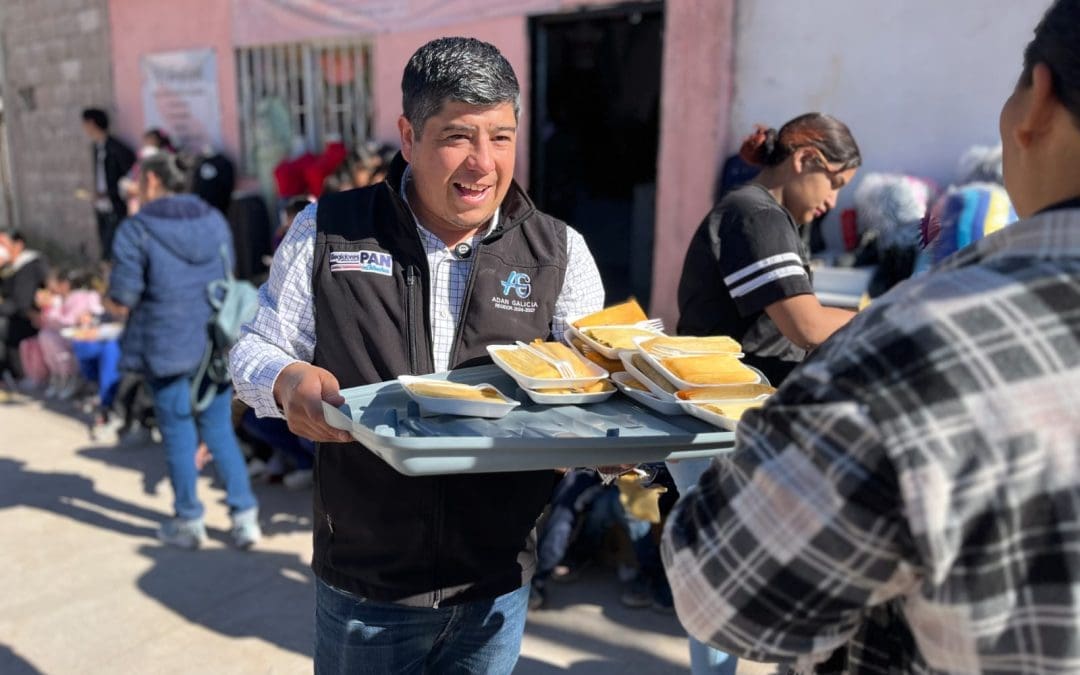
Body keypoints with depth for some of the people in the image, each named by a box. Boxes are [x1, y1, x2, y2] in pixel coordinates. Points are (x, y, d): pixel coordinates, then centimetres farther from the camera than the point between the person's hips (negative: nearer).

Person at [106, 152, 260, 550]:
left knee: (178, 434, 8)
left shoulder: (135, 230, -10)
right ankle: (245, 516, 12)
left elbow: (121, 303, -11)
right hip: (215, 343, 4)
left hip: (166, 347, -4)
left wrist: (108, 300, 10)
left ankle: (189, 522, 20)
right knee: (219, 429, 12)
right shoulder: (215, 221, 6)